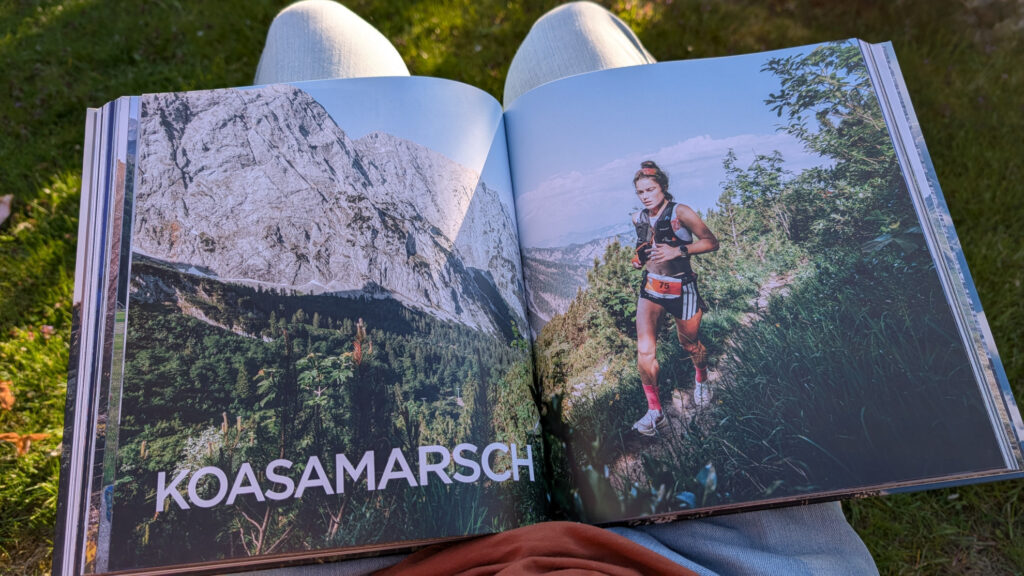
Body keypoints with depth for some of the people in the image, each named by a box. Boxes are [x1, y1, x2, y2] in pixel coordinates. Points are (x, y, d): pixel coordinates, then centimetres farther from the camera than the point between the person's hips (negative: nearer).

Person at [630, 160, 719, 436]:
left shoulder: (680, 213, -12)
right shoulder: (639, 219, 4)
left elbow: (711, 242, -8)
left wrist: (678, 251, -20)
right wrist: (639, 257, 1)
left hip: (681, 290, -3)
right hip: (650, 289, 3)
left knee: (690, 344, 16)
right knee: (645, 350, -13)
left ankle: (702, 380, 51)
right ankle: (655, 411, -3)